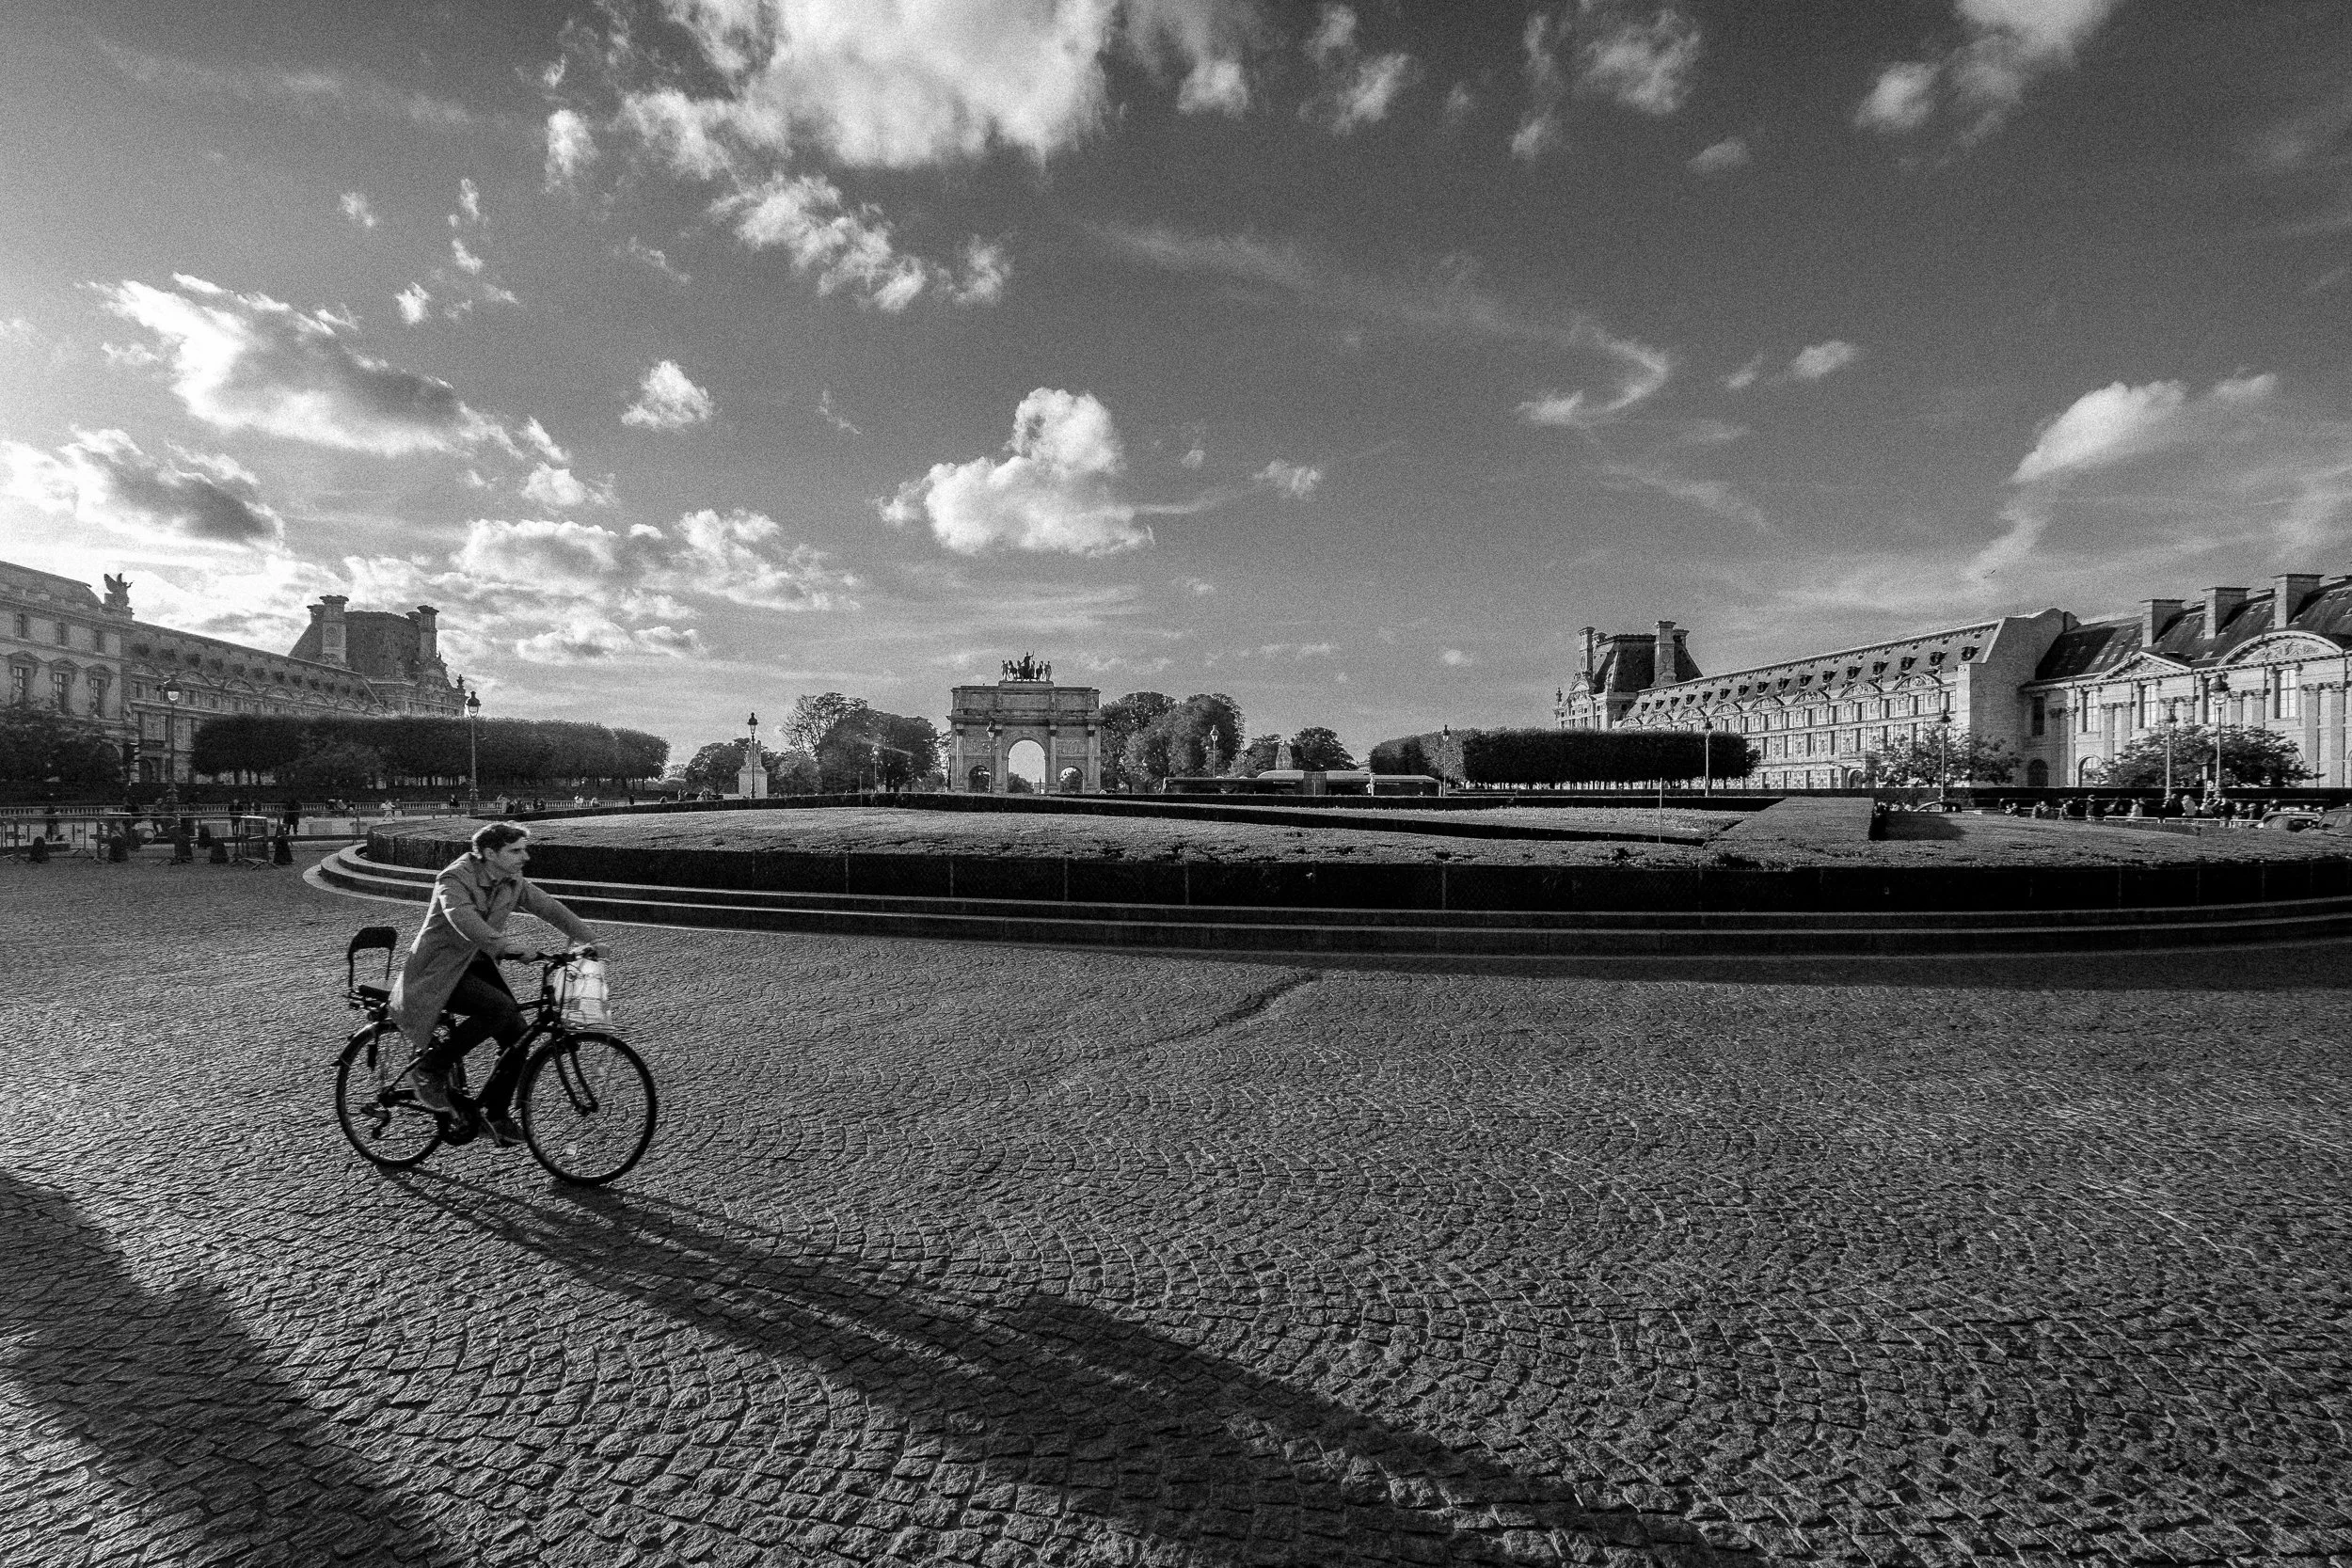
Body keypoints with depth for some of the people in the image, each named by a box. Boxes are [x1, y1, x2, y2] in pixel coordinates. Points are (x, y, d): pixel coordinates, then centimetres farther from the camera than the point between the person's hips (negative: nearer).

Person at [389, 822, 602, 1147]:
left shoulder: (513, 882, -1)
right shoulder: (454, 880, -22)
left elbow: (549, 907, 0)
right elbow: (464, 919, -40)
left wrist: (586, 939, -13)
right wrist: (506, 944, -54)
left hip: (478, 964, 7)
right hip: (439, 970, -7)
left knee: (518, 1035, -6)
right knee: (500, 1007, -30)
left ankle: (494, 1112, 12)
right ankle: (432, 1067, -10)